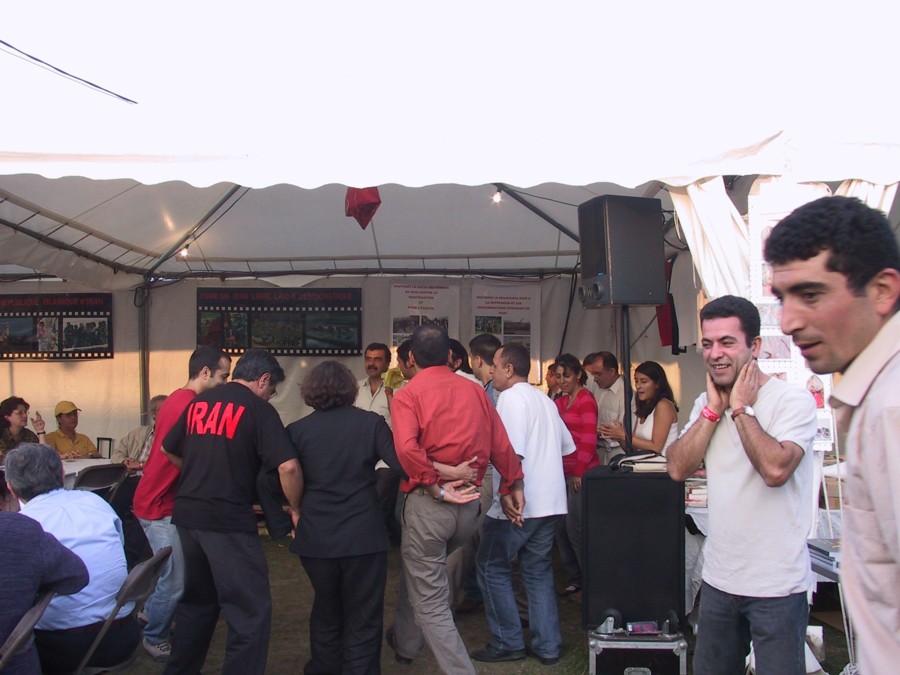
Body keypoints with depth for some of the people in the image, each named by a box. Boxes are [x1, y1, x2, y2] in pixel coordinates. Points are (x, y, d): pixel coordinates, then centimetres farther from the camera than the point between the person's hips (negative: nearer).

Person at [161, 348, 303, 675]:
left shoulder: (198, 402, 11)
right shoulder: (259, 409, -7)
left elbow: (168, 449, 22)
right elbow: (288, 466, -17)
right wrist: (295, 509, -2)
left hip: (185, 514, 7)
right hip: (229, 520, -7)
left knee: (195, 600, 24)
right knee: (251, 611, 0)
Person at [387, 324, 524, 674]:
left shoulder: (407, 395, -7)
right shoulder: (475, 391, 5)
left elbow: (406, 448, -24)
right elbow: (501, 445, 6)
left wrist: (436, 488, -16)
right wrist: (512, 486, 19)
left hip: (428, 502, -6)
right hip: (469, 503, 6)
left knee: (430, 603, 6)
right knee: (420, 571, 30)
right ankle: (404, 642, 47)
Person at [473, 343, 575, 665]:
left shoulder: (511, 397, -12)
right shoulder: (545, 399, 14)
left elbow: (512, 453, -21)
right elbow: (567, 446, 19)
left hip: (520, 504, -8)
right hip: (550, 502, 8)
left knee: (492, 567, 6)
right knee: (539, 572, 14)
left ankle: (508, 643, 9)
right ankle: (548, 647, 17)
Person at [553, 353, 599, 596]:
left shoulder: (586, 399, -6)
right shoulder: (560, 401, 16)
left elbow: (589, 439, -12)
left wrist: (579, 473, -13)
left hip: (581, 473, -7)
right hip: (563, 471, 7)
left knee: (574, 526, -6)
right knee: (561, 526, 6)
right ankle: (573, 576, 19)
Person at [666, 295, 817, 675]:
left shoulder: (794, 401, -13)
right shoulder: (705, 404, 6)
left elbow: (775, 469, -28)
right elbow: (678, 469, -4)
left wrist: (740, 408, -18)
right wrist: (714, 409, -10)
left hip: (776, 586, -6)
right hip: (718, 578, 6)